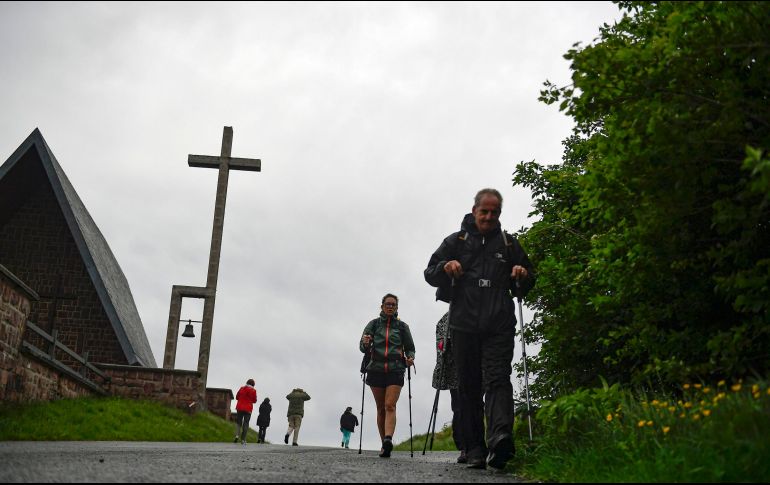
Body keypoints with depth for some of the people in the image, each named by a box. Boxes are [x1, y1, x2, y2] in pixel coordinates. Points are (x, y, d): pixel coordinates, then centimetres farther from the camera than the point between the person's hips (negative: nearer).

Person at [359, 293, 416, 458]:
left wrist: (410, 358, -6)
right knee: (381, 408, 6)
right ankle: (384, 443, 13)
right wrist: (365, 343, -21)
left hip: (395, 370, -2)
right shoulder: (374, 324, 10)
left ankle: (388, 440, -32)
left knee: (390, 406, -18)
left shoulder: (402, 326, 10)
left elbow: (409, 347, 16)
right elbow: (363, 347, 4)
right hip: (376, 369, 2)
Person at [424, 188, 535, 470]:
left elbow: (526, 287, 23)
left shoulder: (508, 243, 17)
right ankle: (475, 451, 3)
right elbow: (429, 274, 12)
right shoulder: (456, 241, 14)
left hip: (499, 326, -1)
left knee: (497, 379, -17)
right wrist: (445, 267, -10)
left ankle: (500, 438, -34)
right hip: (464, 325, 1)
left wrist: (523, 276, -1)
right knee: (468, 387, 1)